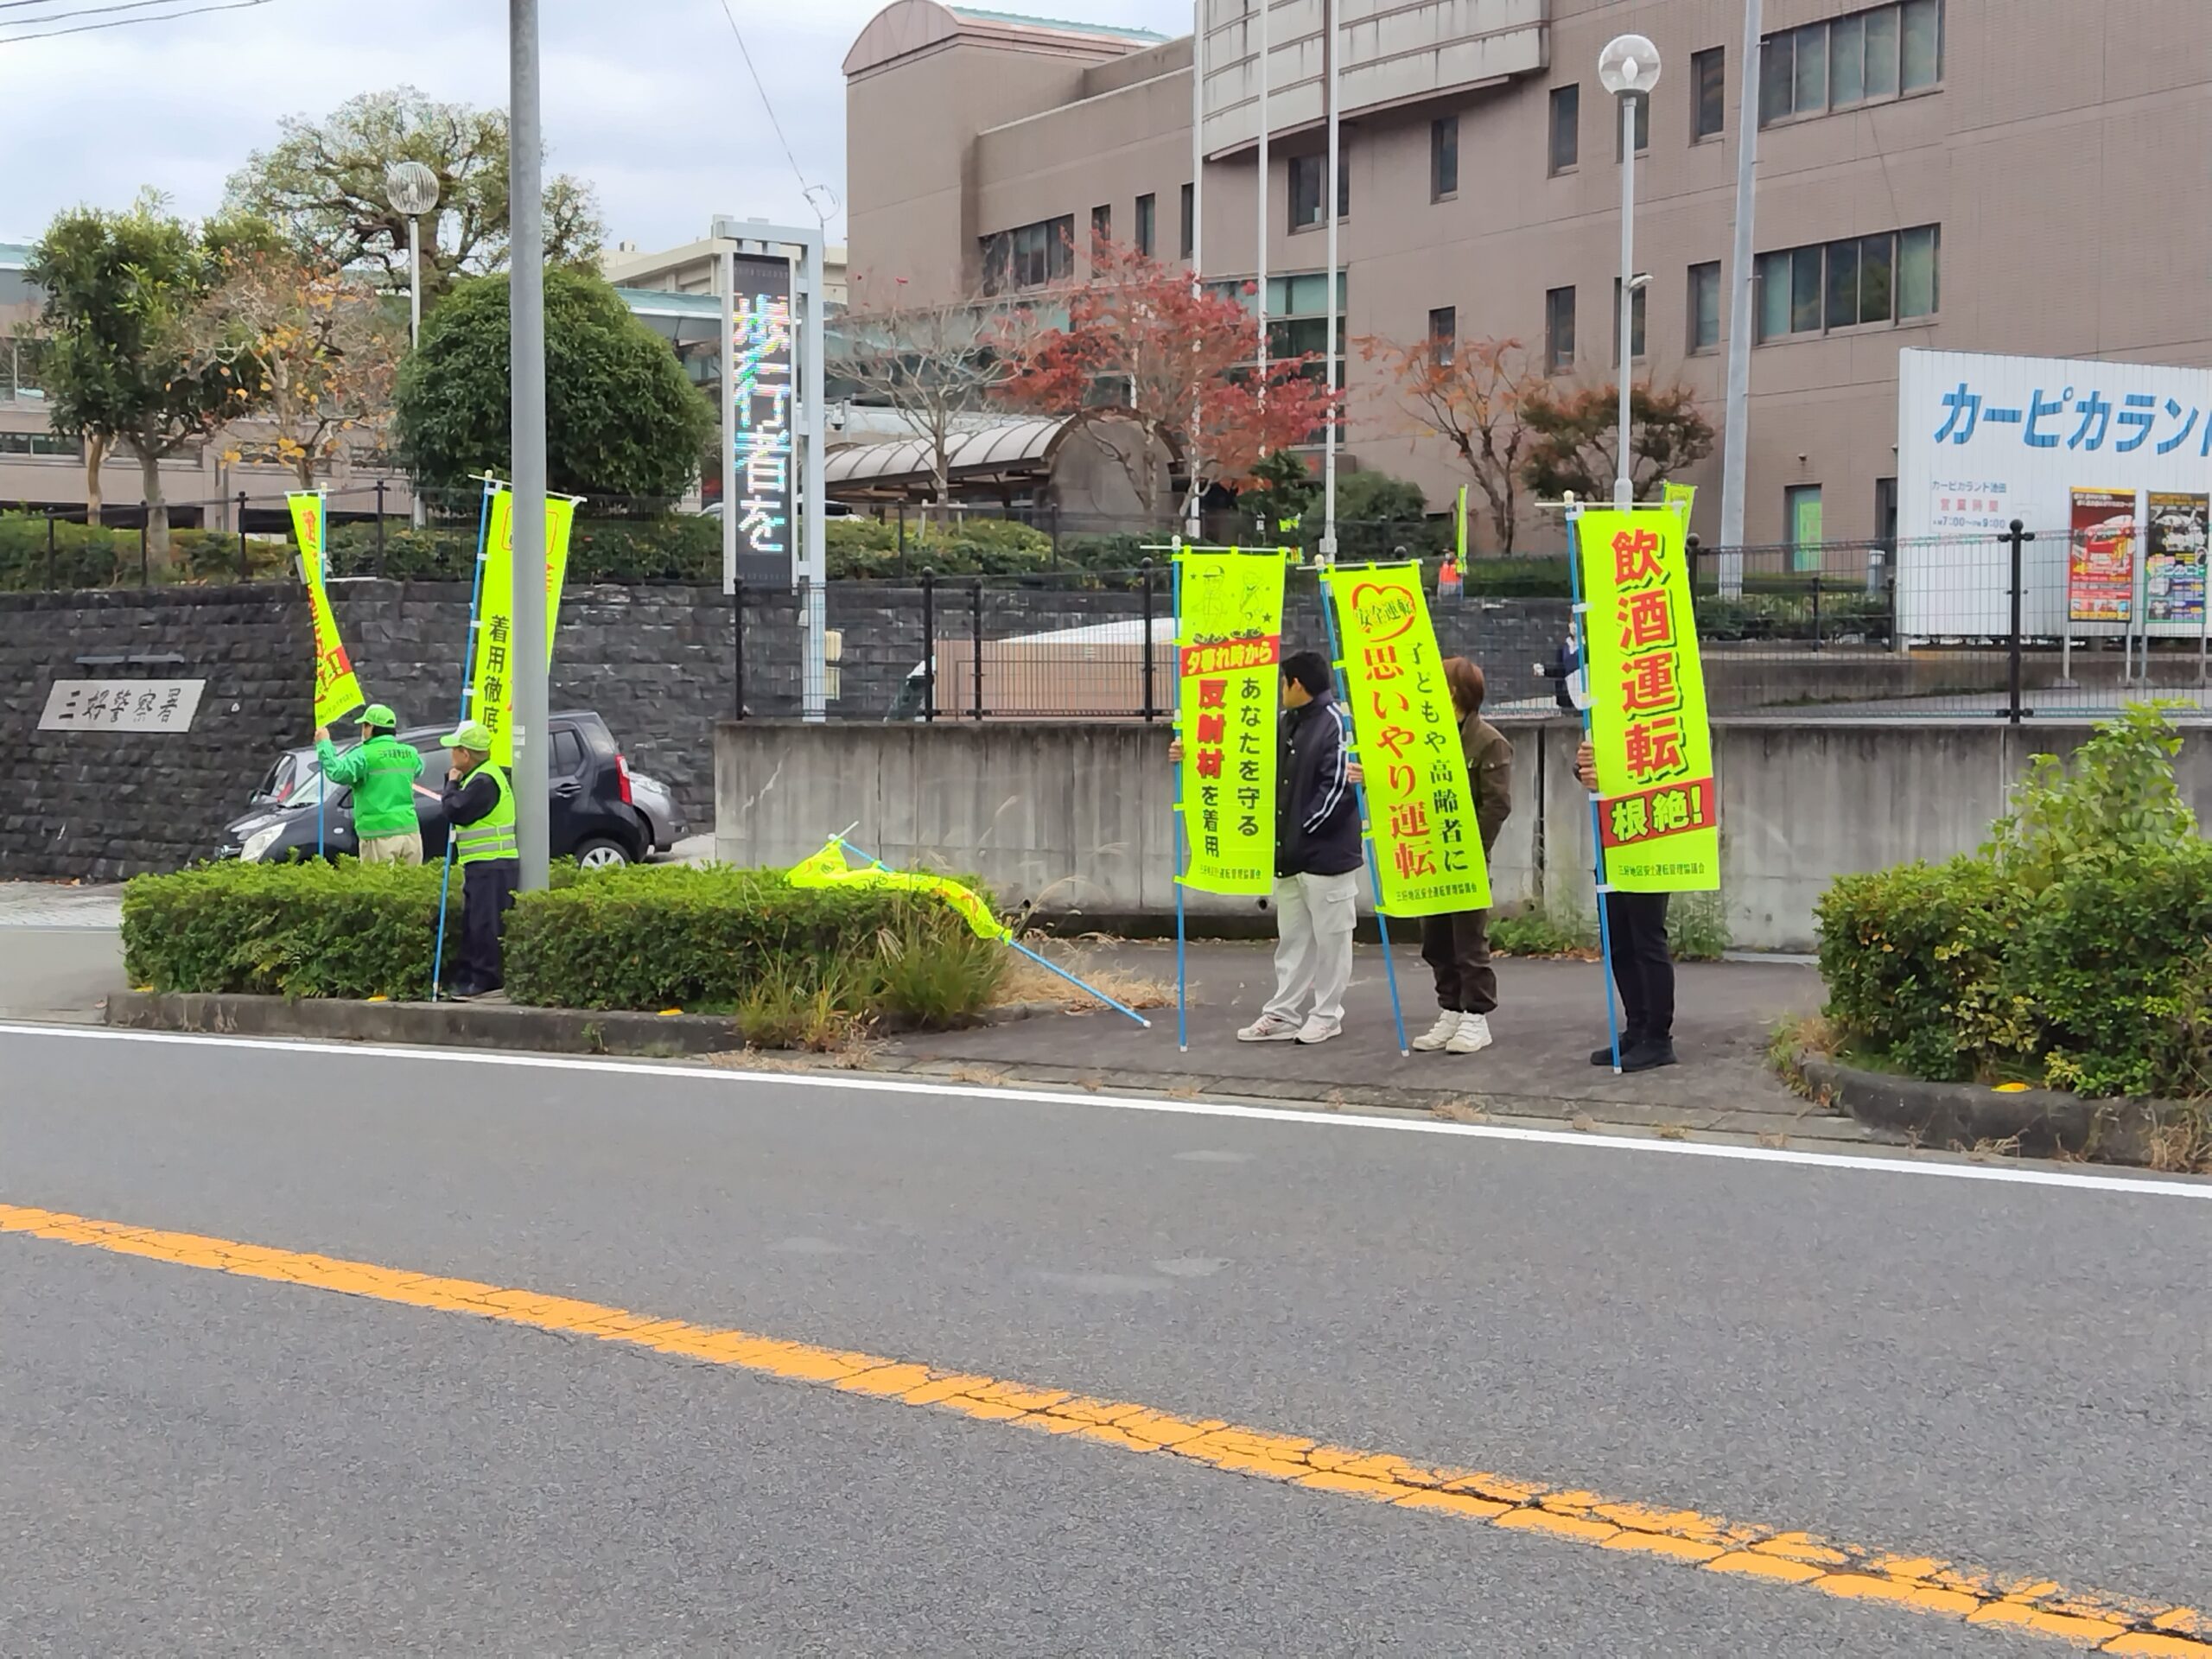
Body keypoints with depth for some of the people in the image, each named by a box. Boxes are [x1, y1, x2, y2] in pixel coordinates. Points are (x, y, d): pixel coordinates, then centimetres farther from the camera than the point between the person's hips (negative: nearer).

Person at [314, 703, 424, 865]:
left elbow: (337, 772, -20)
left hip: (380, 836, -5)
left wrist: (324, 744, -9)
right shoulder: (409, 754, 9)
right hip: (409, 831, 6)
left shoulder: (365, 755, -10)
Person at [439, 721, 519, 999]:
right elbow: (456, 811, 22)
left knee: (484, 923, -10)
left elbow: (455, 811, -19)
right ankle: (467, 977, 21)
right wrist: (454, 783, 10)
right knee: (472, 923, 15)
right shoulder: (477, 777, 19)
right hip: (483, 864, 11)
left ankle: (487, 979, -8)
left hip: (492, 866, -11)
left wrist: (452, 785, -5)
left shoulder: (484, 781, -17)